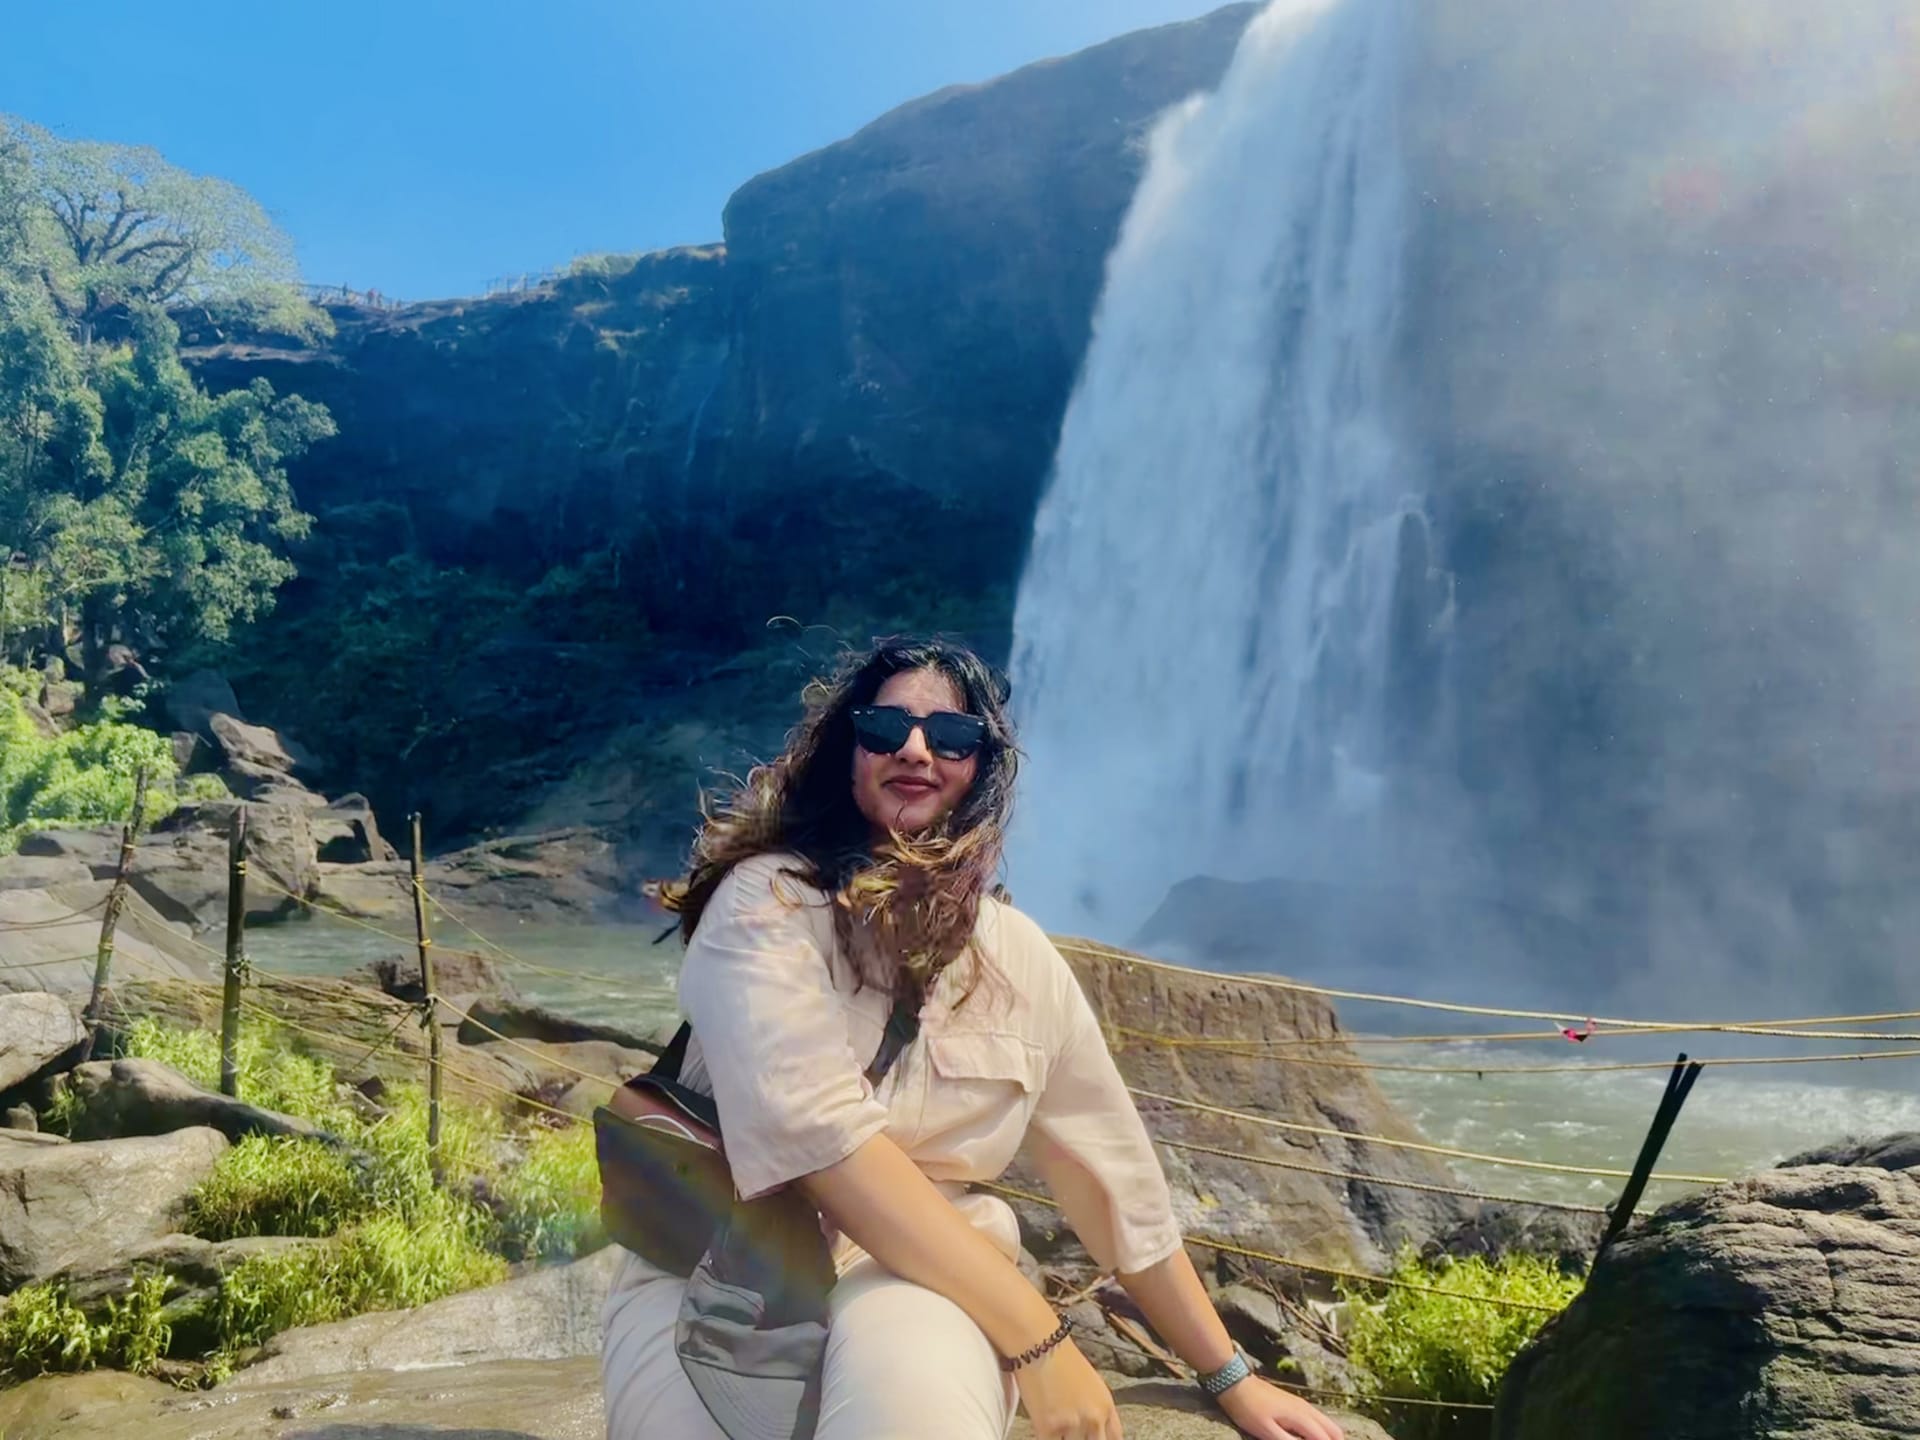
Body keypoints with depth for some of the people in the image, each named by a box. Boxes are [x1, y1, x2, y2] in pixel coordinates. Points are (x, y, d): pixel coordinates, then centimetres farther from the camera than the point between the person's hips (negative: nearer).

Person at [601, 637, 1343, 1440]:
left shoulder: (1020, 957, 6)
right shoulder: (768, 902, -9)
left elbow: (1113, 1175, 14)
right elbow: (816, 1127, -24)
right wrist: (1035, 1338, -27)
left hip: (925, 1283, 3)